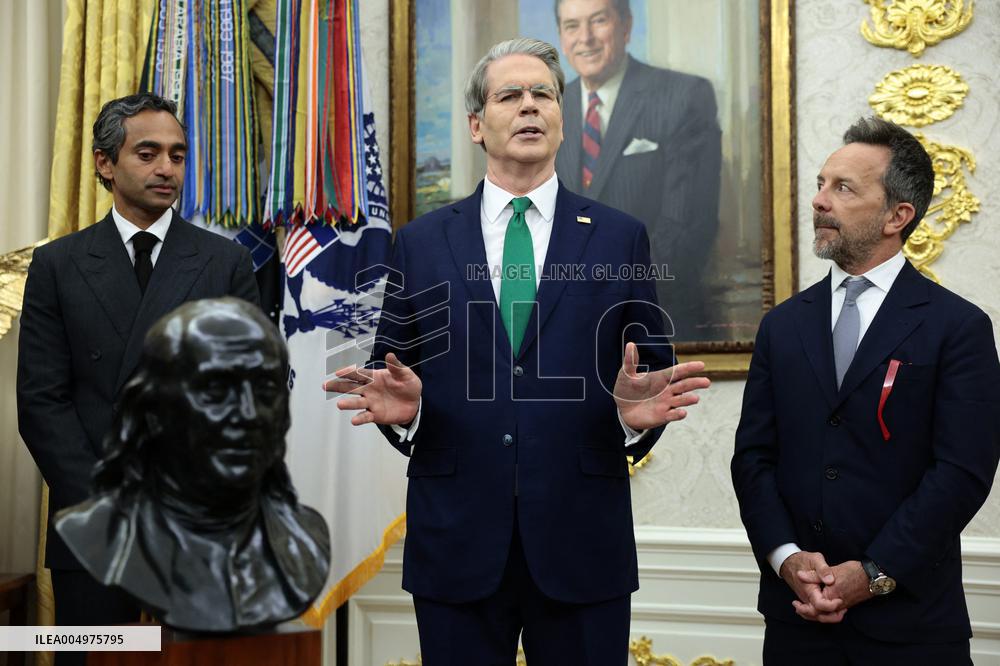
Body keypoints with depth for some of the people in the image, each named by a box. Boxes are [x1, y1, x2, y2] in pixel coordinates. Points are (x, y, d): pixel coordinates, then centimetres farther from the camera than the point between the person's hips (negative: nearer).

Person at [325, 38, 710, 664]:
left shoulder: (621, 237, 5)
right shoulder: (420, 243, 7)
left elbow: (654, 370, 5)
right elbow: (394, 371, 8)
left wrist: (637, 409, -17)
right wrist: (400, 406, -14)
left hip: (582, 545, 0)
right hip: (455, 542, 1)